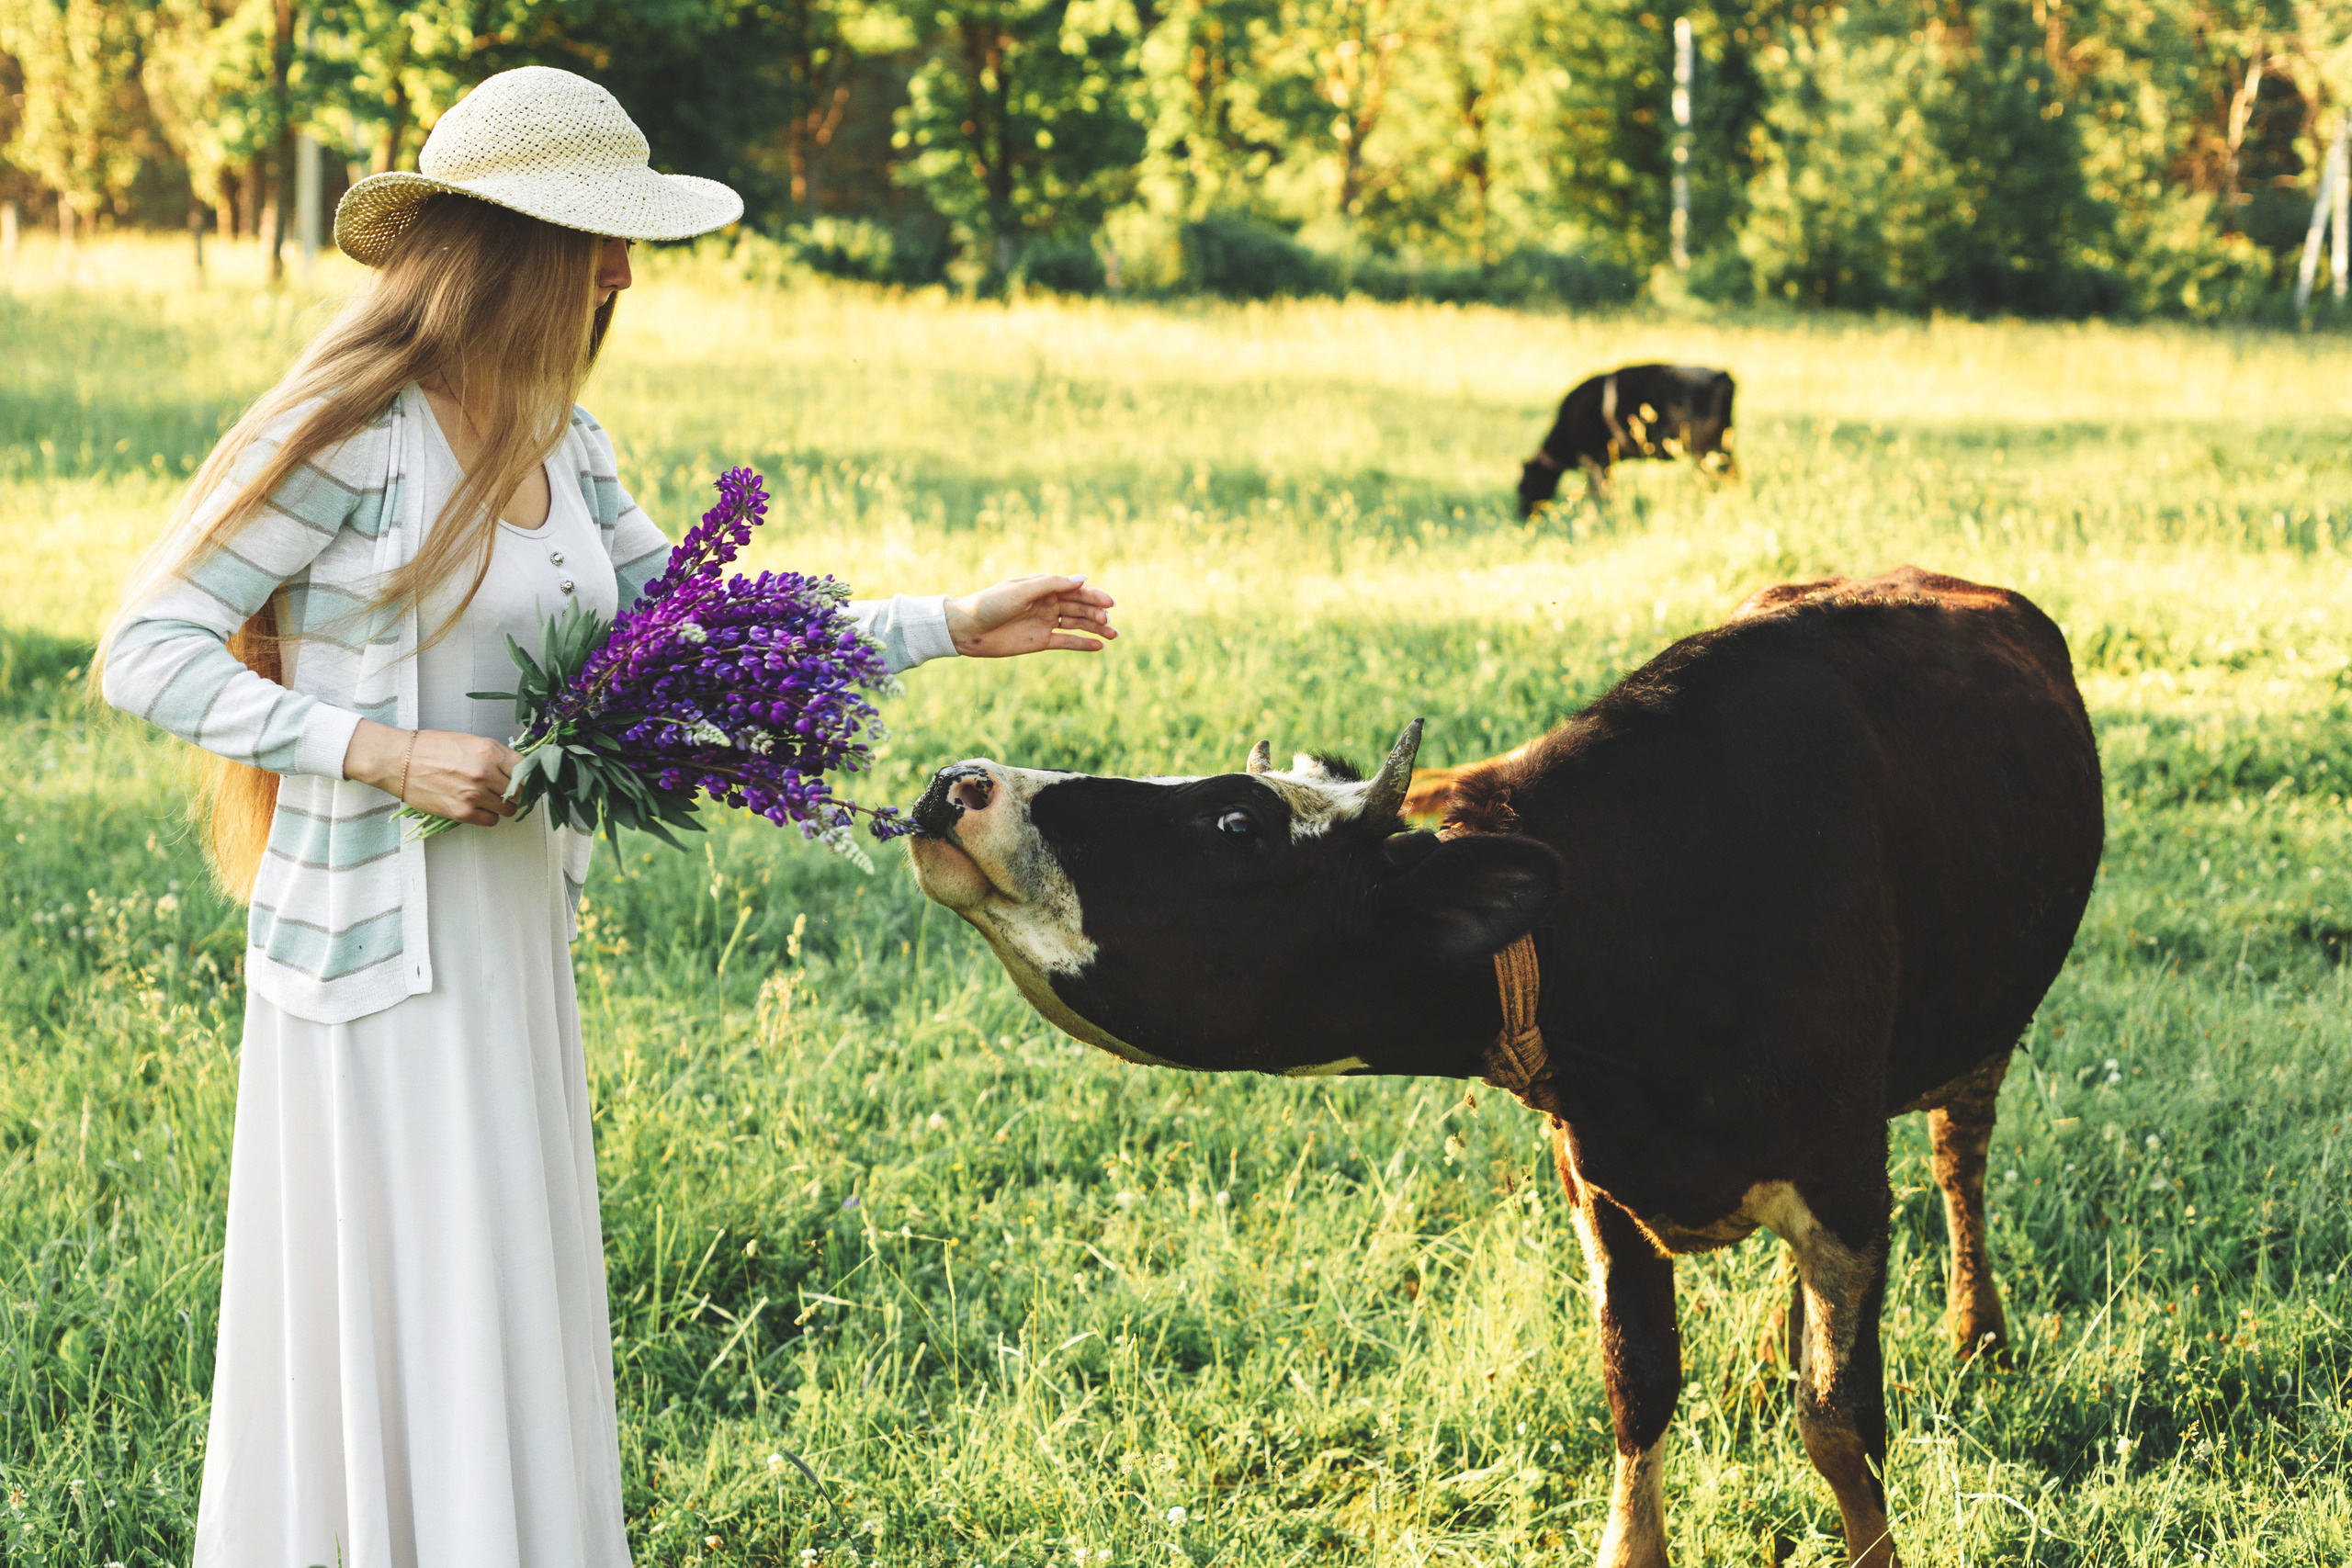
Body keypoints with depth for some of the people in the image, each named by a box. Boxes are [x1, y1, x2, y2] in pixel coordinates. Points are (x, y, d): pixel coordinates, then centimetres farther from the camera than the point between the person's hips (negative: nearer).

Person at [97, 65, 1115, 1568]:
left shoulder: (562, 446, 9)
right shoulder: (350, 435, -15)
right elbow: (147, 654, -13)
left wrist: (953, 626, 13)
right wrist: (384, 752, -21)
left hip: (516, 935, 8)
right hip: (377, 942, -8)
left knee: (513, 1311, 14)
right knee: (391, 1325, -1)